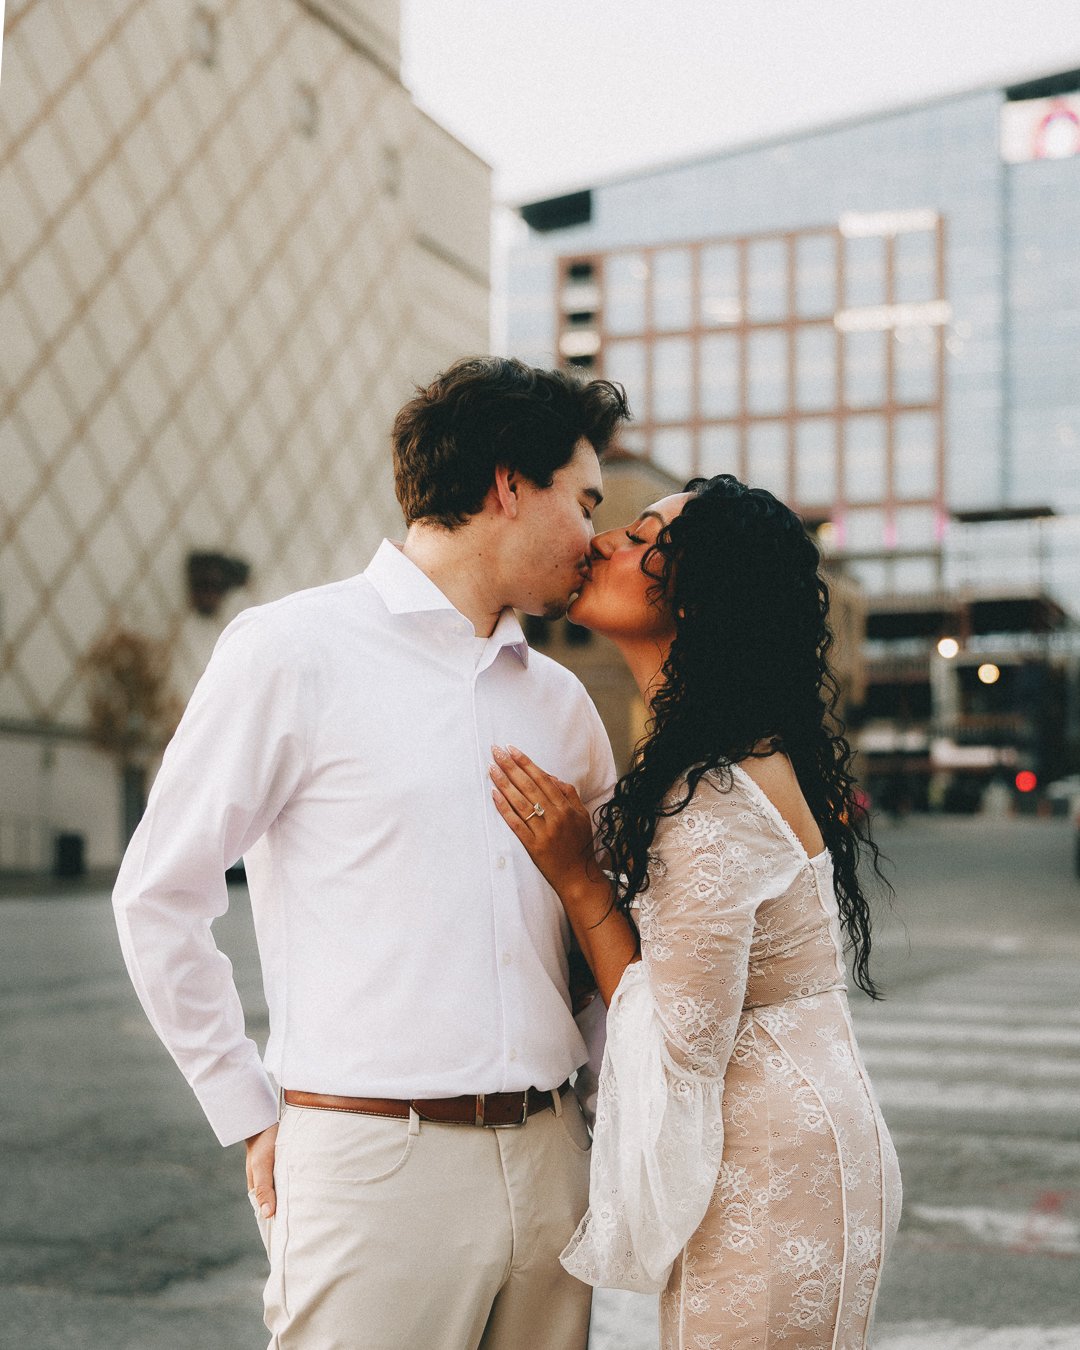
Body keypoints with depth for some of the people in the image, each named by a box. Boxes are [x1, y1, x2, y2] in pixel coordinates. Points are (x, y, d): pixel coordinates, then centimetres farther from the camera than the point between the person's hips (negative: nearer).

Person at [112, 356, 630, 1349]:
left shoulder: (560, 699, 15)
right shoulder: (293, 652, -3)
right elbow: (159, 898, -2)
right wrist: (255, 1121, -1)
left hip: (551, 1163, 6)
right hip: (376, 1164, -5)